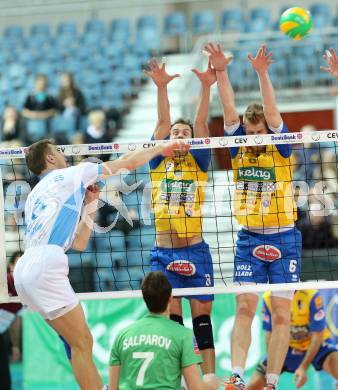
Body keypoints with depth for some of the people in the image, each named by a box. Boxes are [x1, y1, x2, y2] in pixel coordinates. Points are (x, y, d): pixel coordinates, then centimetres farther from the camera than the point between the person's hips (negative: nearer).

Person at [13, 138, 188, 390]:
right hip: (45, 267, -9)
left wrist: (90, 204, 33)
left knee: (77, 342, 15)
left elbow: (78, 243, 30)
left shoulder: (34, 197, 29)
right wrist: (160, 149, 31)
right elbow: (127, 162, 17)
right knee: (82, 343, -8)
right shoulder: (68, 175, 9)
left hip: (26, 269, 9)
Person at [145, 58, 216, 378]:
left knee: (202, 316, 1)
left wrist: (206, 86, -16)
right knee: (170, 318, 0)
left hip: (195, 251, 0)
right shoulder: (158, 162, 7)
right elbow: (162, 122, -4)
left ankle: (210, 377, 3)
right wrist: (161, 87, -16)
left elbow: (201, 122, -4)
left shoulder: (197, 163, 7)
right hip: (163, 252, 0)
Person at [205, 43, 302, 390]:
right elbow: (230, 111, -6)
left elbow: (272, 113, -17)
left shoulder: (280, 150, -3)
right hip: (248, 240, 2)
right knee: (244, 309, -6)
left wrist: (262, 74, -29)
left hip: (283, 240, -2)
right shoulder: (239, 151, 4)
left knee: (281, 314, -1)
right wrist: (221, 72, -18)